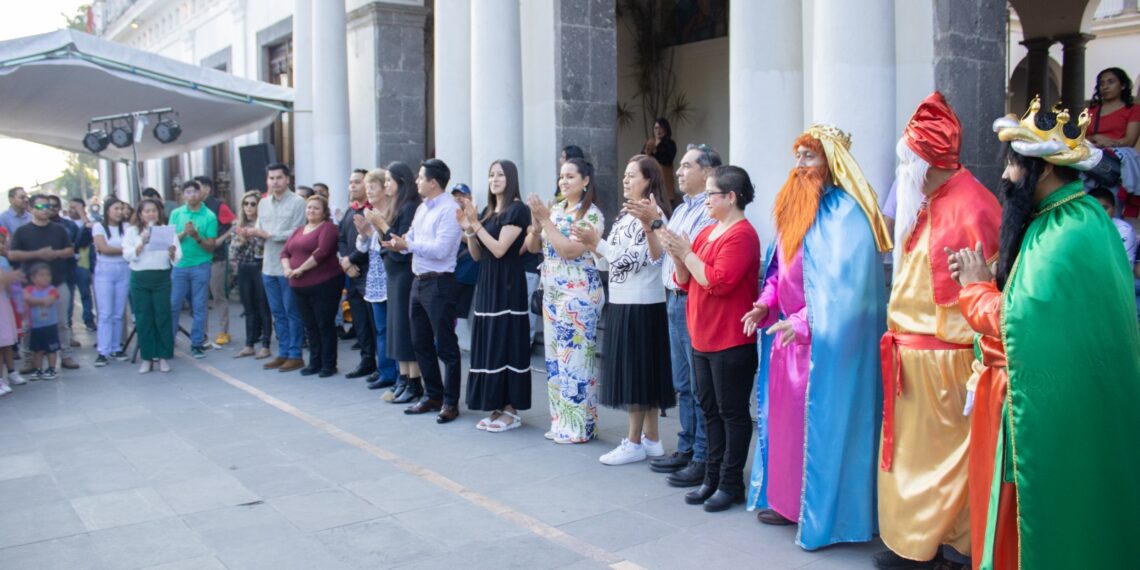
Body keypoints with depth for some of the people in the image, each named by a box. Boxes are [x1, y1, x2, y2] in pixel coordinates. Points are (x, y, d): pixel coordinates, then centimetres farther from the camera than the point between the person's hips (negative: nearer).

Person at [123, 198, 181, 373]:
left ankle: (163, 357, 10)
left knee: (163, 317, 1)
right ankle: (146, 358, 11)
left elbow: (177, 258, 0)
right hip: (140, 279, 0)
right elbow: (127, 255, -4)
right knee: (143, 318, 3)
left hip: (162, 278, 0)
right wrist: (142, 243, -18)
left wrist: (172, 252, -22)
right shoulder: (131, 231, 7)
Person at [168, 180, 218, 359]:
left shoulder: (209, 216, -3)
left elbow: (210, 246, -4)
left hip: (201, 266, -2)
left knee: (199, 307, 4)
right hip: (179, 266, 2)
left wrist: (197, 237, -21)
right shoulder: (176, 214, 5)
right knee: (173, 306, 5)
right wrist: (184, 233, -16)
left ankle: (197, 344, 12)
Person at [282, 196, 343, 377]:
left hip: (324, 284, -7)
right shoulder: (299, 231, 19)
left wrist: (300, 269, -17)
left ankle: (329, 364, 6)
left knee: (325, 325, -2)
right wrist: (287, 268, -6)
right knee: (310, 326, 12)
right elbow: (285, 252, 15)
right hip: (300, 287, 7)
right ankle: (315, 363, 20)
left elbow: (322, 252, -19)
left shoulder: (328, 227, -6)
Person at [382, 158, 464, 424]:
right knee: (421, 343, 15)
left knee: (445, 345, 0)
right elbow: (411, 239, 15)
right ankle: (432, 395, 27)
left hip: (439, 283, -9)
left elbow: (441, 249, -22)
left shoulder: (449, 209, -14)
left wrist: (407, 245, -17)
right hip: (419, 282, 9)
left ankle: (450, 401, 9)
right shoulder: (422, 208, 14)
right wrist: (398, 243, -6)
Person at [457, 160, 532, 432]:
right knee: (489, 344, 8)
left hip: (507, 285, -8)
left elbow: (499, 249, -16)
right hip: (486, 283, 8)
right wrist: (467, 228, -2)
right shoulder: (488, 211, 14)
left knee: (506, 344, -6)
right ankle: (497, 407, 16)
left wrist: (475, 223, -15)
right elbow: (477, 255, 13)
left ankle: (511, 411, 2)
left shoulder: (517, 209, -8)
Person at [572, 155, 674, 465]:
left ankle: (634, 442, 8)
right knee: (642, 373, 13)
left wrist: (596, 242, -18)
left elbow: (630, 259, -20)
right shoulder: (626, 216, 15)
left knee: (637, 372, -2)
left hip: (642, 306, -9)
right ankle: (651, 439, 22)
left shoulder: (653, 215, -13)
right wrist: (592, 244, 6)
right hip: (623, 303, 9)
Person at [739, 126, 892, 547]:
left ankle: (823, 513, 9)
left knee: (821, 421, -2)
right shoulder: (794, 207, 13)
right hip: (789, 331, 8)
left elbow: (844, 281, -20)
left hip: (824, 338, -8)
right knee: (786, 415, 12)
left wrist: (806, 321, -23)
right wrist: (766, 304, 5)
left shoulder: (844, 211, -13)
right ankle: (788, 500, 23)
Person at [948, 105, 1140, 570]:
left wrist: (976, 286, -9)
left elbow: (1017, 324, -26)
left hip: (1051, 415, -10)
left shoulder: (1063, 235, -23)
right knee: (1058, 520, 20)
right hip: (1063, 405, 10)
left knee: (1045, 527, 6)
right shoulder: (1078, 217, 9)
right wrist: (991, 277, 0)